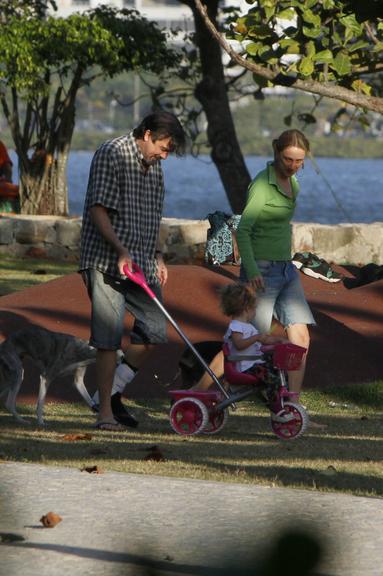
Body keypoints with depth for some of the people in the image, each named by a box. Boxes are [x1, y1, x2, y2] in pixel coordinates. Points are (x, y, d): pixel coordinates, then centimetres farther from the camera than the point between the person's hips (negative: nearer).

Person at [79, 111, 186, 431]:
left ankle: (117, 395, 18)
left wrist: (157, 257, 19)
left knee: (154, 332, 4)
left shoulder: (154, 166, 16)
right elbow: (98, 209, -16)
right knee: (108, 338, -9)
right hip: (107, 261, -8)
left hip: (142, 263, 8)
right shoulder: (111, 154, -9)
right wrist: (121, 251, -24)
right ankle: (105, 412, -4)